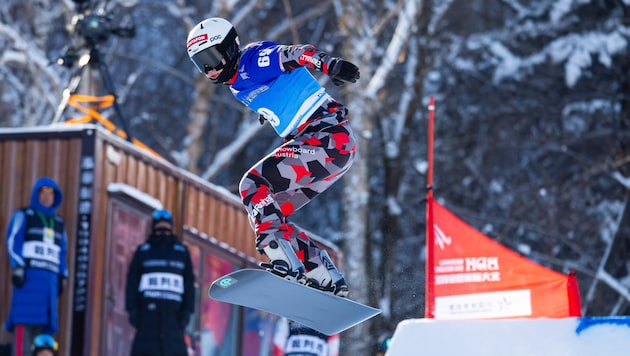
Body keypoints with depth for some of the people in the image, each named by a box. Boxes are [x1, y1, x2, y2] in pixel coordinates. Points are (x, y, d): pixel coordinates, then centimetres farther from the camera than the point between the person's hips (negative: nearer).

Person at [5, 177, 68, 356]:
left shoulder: (58, 223, 22)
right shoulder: (23, 216, 4)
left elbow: (62, 253, 22)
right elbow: (13, 242, -5)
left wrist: (62, 277, 13)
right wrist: (17, 268, -16)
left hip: (49, 279, 6)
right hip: (29, 275, -6)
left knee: (41, 321, -1)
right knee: (25, 318, -15)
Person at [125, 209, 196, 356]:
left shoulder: (182, 252, 13)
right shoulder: (142, 251, 11)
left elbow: (189, 283, 10)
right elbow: (132, 282, 7)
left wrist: (187, 311, 0)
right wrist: (132, 309, -3)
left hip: (173, 311, 1)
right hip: (148, 309, -1)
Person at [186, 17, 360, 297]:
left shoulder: (254, 60, -10)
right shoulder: (238, 85, 18)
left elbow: (293, 54, -26)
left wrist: (330, 64, -42)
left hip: (329, 136, -10)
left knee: (253, 185, -20)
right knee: (267, 213, 11)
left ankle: (287, 266, -30)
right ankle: (328, 282, 8)